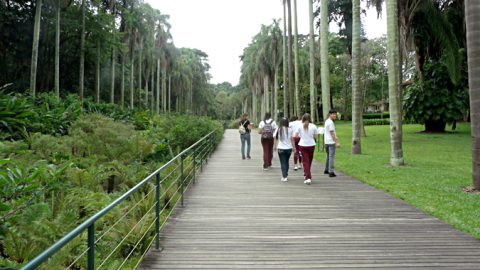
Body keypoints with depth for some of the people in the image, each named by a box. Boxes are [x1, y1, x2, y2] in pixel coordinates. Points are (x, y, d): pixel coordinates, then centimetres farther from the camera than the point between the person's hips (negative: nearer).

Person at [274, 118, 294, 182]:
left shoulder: (278, 129, -3)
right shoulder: (290, 129, -3)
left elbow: (275, 138, 0)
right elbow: (292, 139, -2)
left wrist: (275, 146, 14)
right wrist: (294, 147, 7)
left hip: (281, 148, -1)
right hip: (289, 148, 2)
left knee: (283, 163, 3)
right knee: (286, 162, 18)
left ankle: (284, 177, -5)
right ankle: (285, 175, 28)